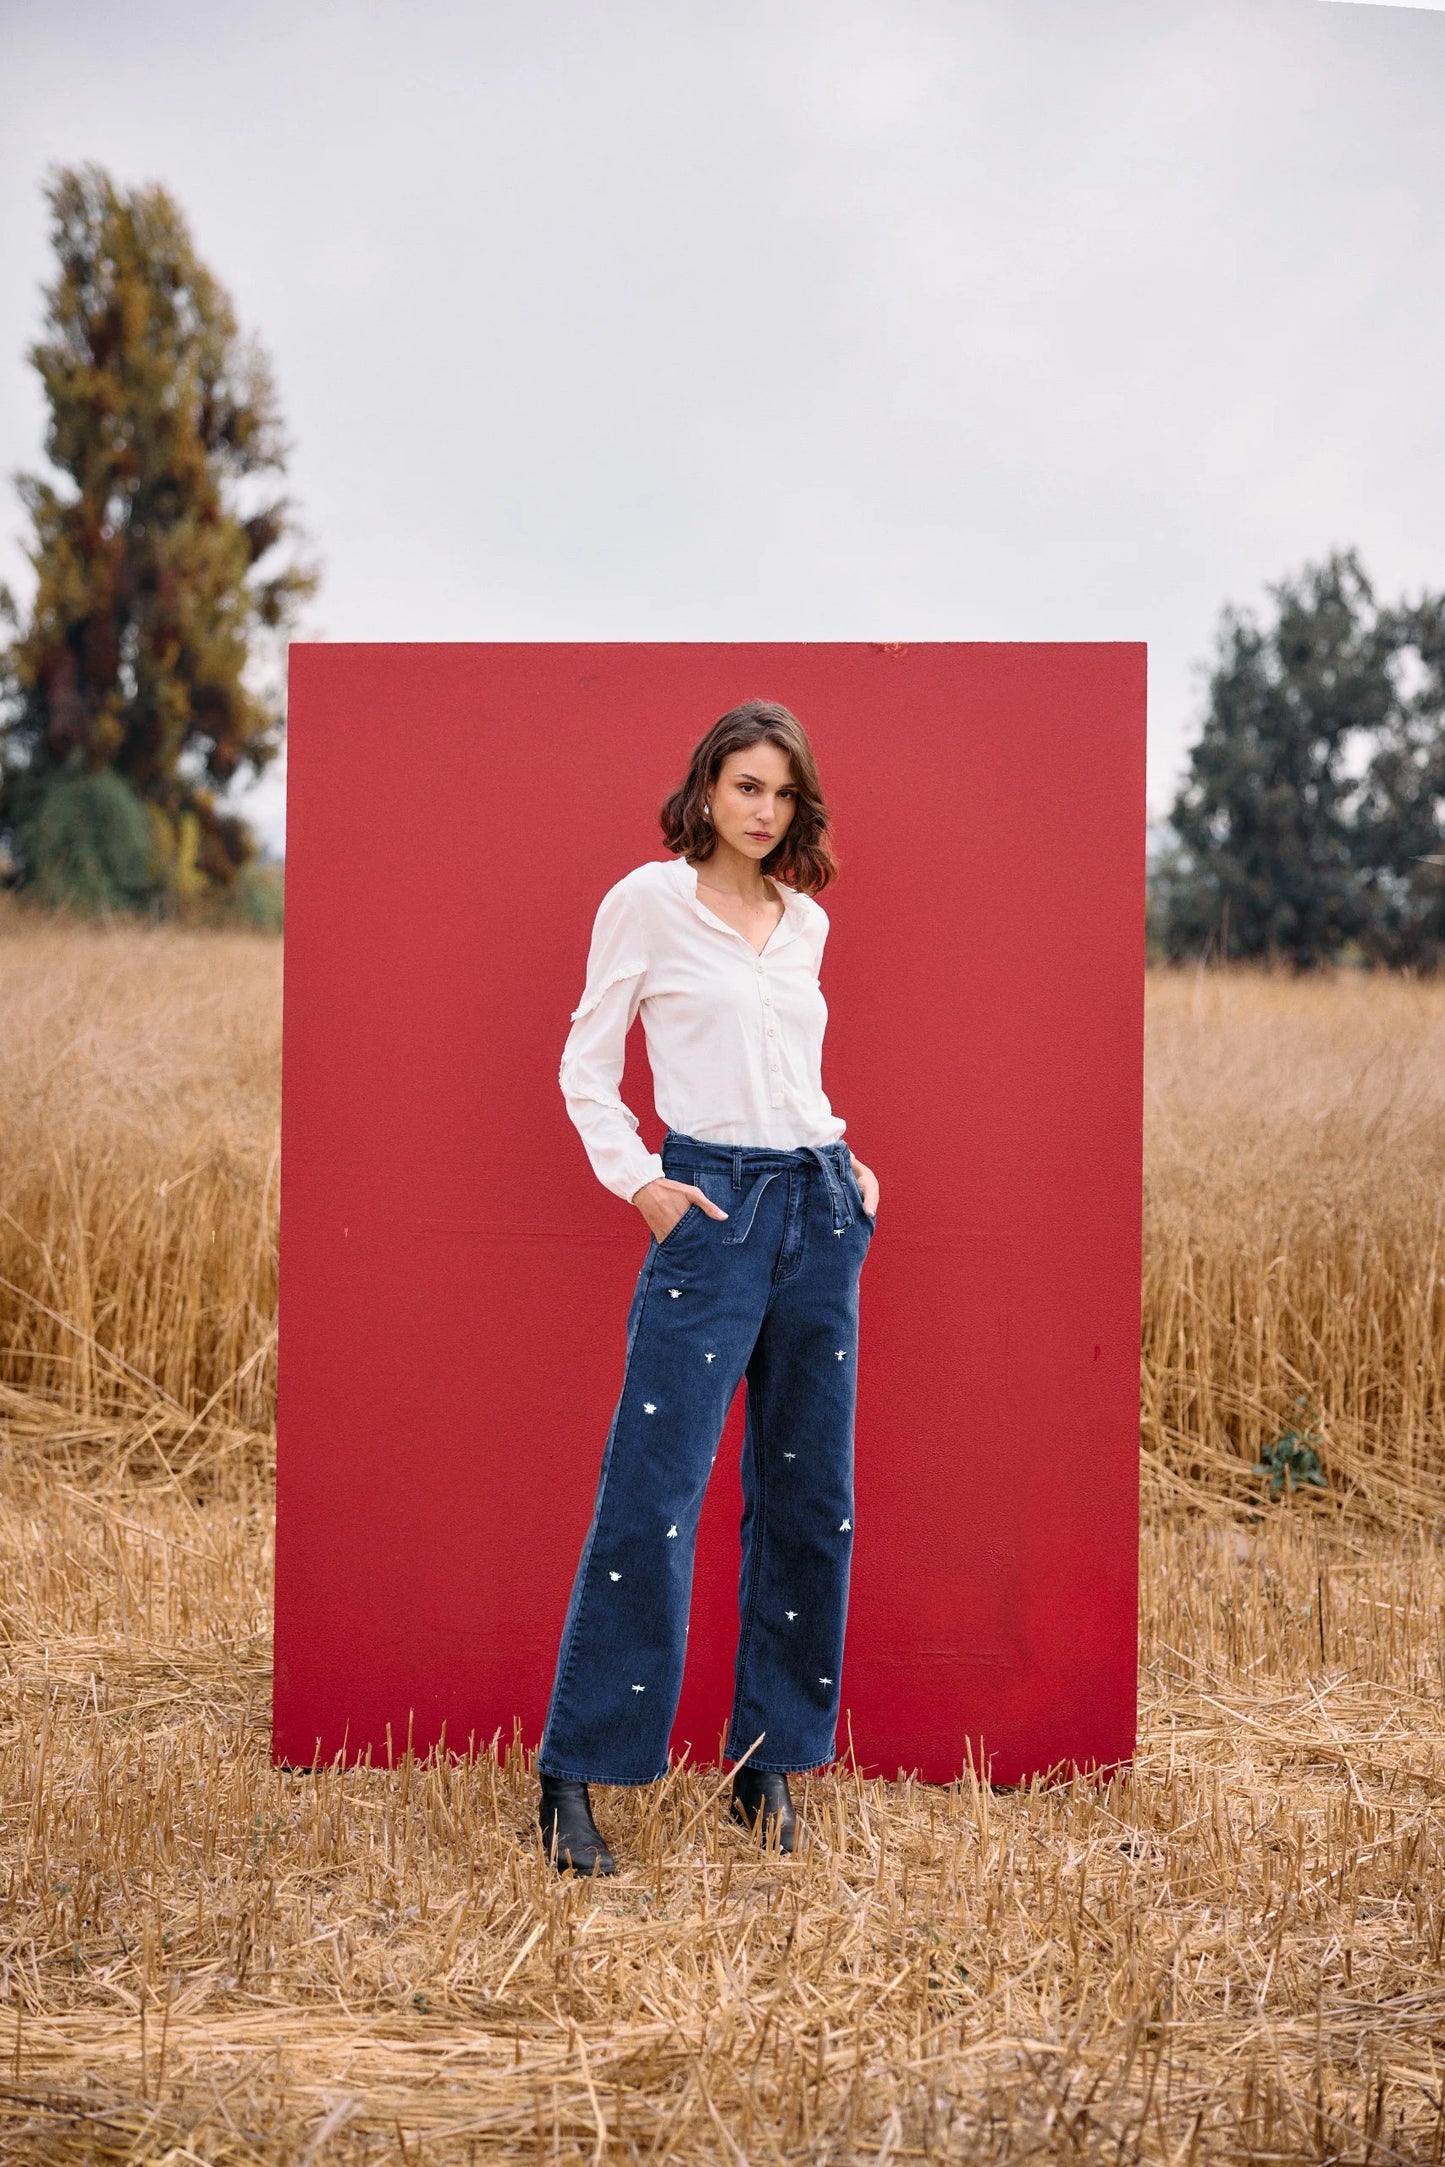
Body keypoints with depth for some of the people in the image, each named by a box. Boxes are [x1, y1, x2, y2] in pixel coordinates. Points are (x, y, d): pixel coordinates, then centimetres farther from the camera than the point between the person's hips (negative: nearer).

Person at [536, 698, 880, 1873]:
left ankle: (769, 1758, 16)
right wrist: (641, 1183, -11)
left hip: (820, 1203, 6)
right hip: (712, 1202, -5)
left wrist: (851, 1167, 10)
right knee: (652, 1490, -10)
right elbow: (586, 1069, 0)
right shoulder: (647, 900, -1)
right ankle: (574, 1776, -3)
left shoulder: (807, 920, 14)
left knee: (809, 1492, 6)